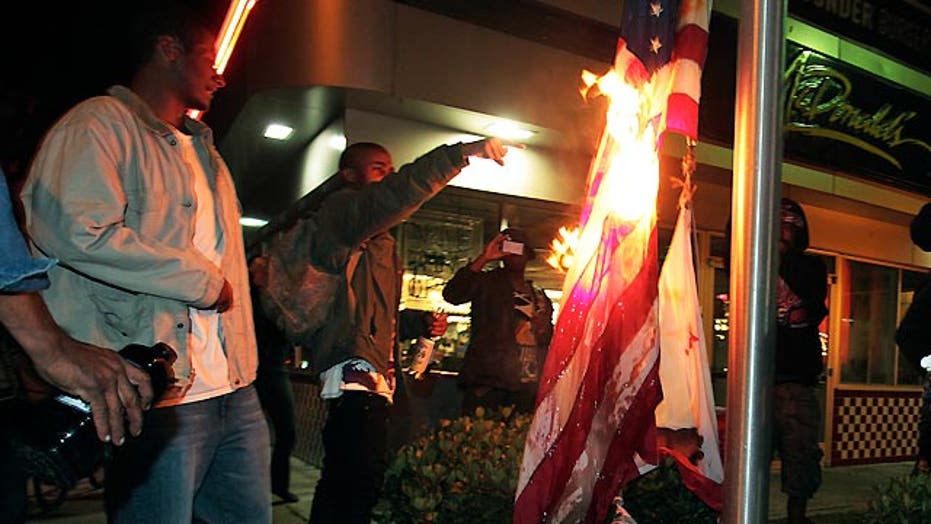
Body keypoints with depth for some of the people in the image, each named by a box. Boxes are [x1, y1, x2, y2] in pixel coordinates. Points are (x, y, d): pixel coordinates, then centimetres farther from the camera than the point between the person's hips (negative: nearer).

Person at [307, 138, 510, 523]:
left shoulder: (376, 239, 29)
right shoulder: (341, 209, 0)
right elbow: (398, 195, -22)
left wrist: (421, 323, 15)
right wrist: (464, 153, -23)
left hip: (370, 371, 11)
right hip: (355, 369, -11)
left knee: (342, 480, 12)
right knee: (362, 478, -19)